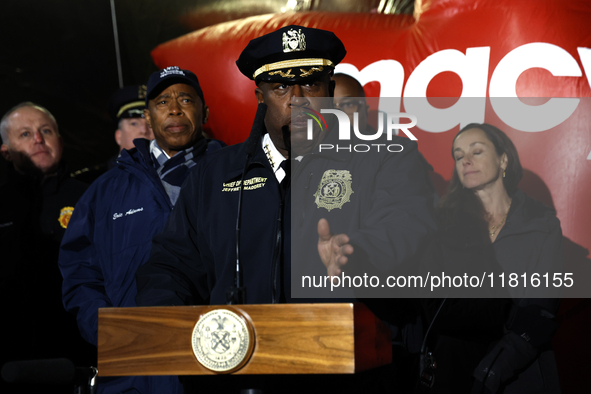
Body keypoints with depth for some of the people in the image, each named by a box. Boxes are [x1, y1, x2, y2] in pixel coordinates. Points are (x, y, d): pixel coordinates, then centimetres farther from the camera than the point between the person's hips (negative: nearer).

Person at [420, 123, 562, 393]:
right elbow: (434, 305, -3)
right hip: (455, 369, 1)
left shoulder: (543, 223, 1)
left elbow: (542, 309, -9)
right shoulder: (445, 224, 5)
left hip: (524, 372, -1)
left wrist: (503, 361, -23)